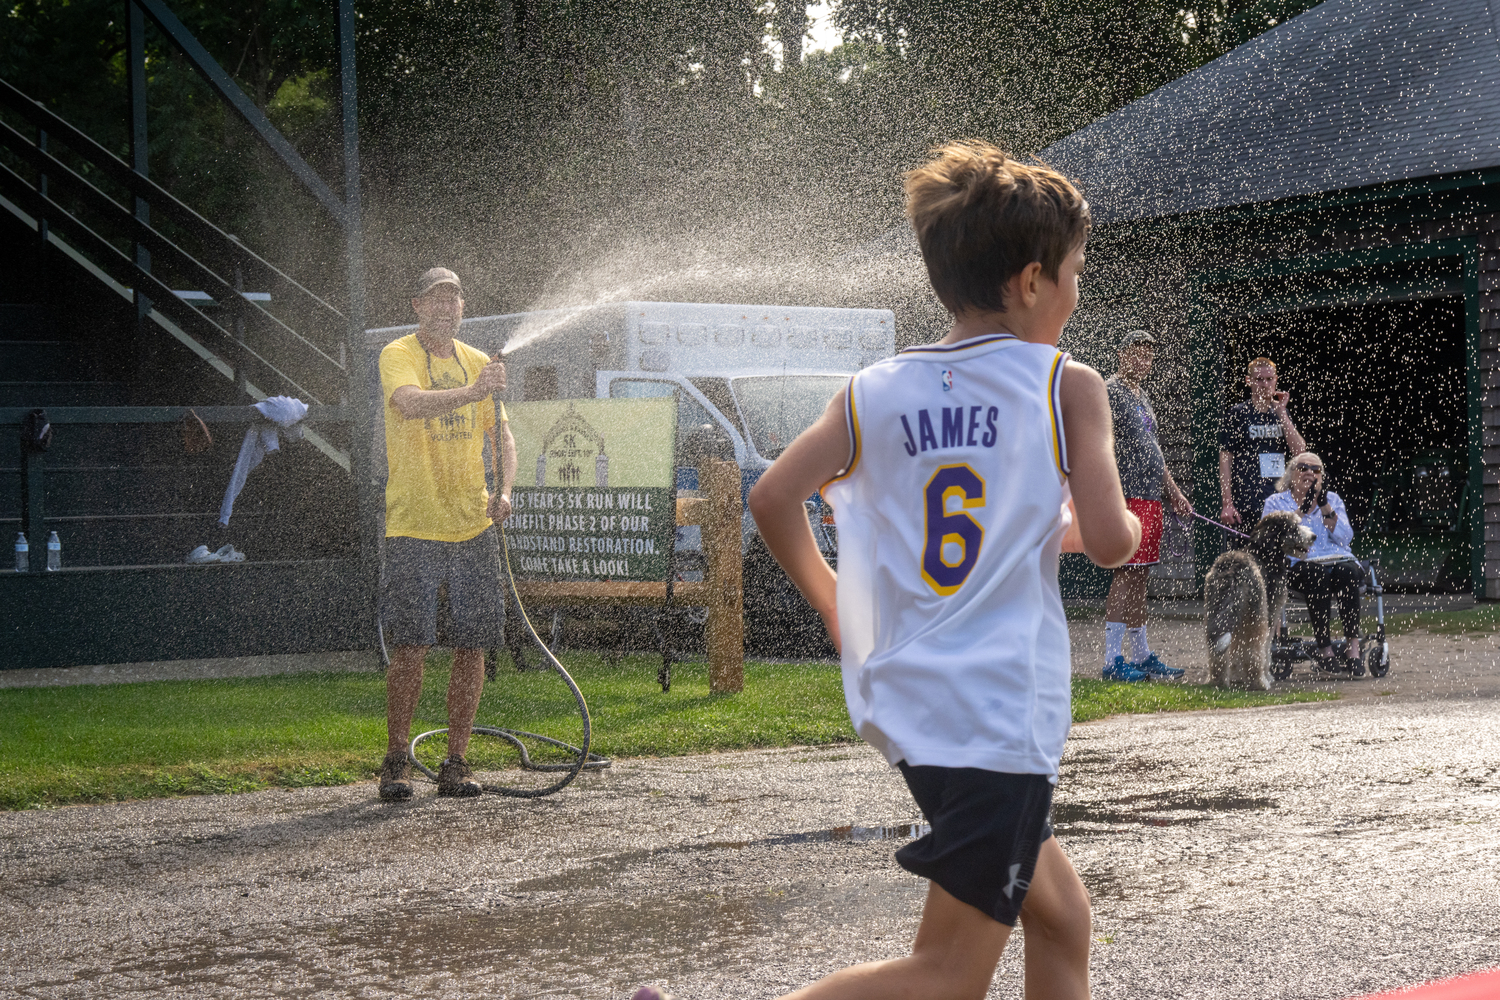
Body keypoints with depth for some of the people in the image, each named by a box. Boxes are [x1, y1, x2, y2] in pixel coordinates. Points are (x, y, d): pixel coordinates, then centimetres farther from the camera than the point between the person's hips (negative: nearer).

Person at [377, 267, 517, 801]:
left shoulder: (478, 363, 13)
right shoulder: (398, 356, -4)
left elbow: (501, 435, 17)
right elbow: (411, 402, -25)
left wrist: (503, 491, -1)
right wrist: (471, 392, -40)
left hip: (473, 526, 5)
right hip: (414, 526, -5)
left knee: (473, 647, 3)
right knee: (410, 647, -7)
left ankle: (455, 763, 12)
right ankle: (396, 763, 5)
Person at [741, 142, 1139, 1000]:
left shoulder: (875, 391, 6)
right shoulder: (1069, 387, -4)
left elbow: (773, 498, 1)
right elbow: (1108, 539, -12)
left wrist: (833, 605, 16)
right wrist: (1127, 529, 11)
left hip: (908, 704, 7)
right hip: (1002, 715, -7)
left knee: (1062, 918, 22)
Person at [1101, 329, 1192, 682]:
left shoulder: (1143, 396, 23)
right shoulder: (1110, 391, -6)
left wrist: (1173, 492, 27)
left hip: (1151, 499, 9)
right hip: (1127, 497, -9)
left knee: (1141, 578, 11)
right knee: (1126, 575, -11)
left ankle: (1141, 656, 15)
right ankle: (1113, 660, -11)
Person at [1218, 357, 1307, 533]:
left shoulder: (1281, 415, 15)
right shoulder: (1236, 414, 0)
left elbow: (1299, 450, 2)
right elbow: (1225, 459, -4)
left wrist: (1281, 413, -4)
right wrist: (1227, 503, -11)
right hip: (1247, 504, -4)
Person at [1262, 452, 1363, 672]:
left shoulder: (1332, 499, 22)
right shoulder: (1275, 502, 16)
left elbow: (1344, 537, 6)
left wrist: (1325, 507, -3)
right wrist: (1302, 510, -9)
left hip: (1338, 560, 2)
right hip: (1297, 565, -2)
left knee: (1347, 572, -34)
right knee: (1317, 575, -37)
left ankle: (1354, 646, -38)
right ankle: (1324, 649, -37)